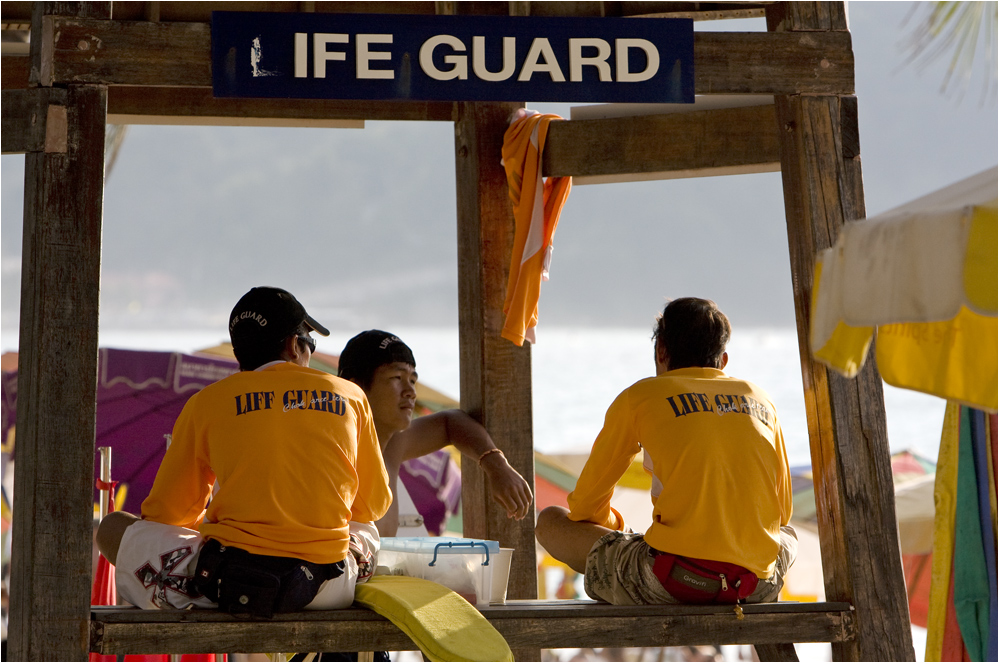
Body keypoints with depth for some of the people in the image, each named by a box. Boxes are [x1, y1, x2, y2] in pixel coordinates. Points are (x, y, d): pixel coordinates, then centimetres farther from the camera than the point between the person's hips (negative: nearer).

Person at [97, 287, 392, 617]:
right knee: (366, 531, 38)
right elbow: (374, 505, 18)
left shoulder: (208, 402, 5)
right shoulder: (350, 396, 8)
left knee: (114, 528, 21)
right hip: (324, 589, 2)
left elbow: (165, 512, 11)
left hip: (230, 579, -2)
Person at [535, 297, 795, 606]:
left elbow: (585, 505, 15)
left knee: (550, 523, 17)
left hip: (673, 580, -4)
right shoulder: (760, 400, 16)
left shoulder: (639, 397, 7)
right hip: (756, 585, 4)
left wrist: (617, 530, 36)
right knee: (788, 534, 41)